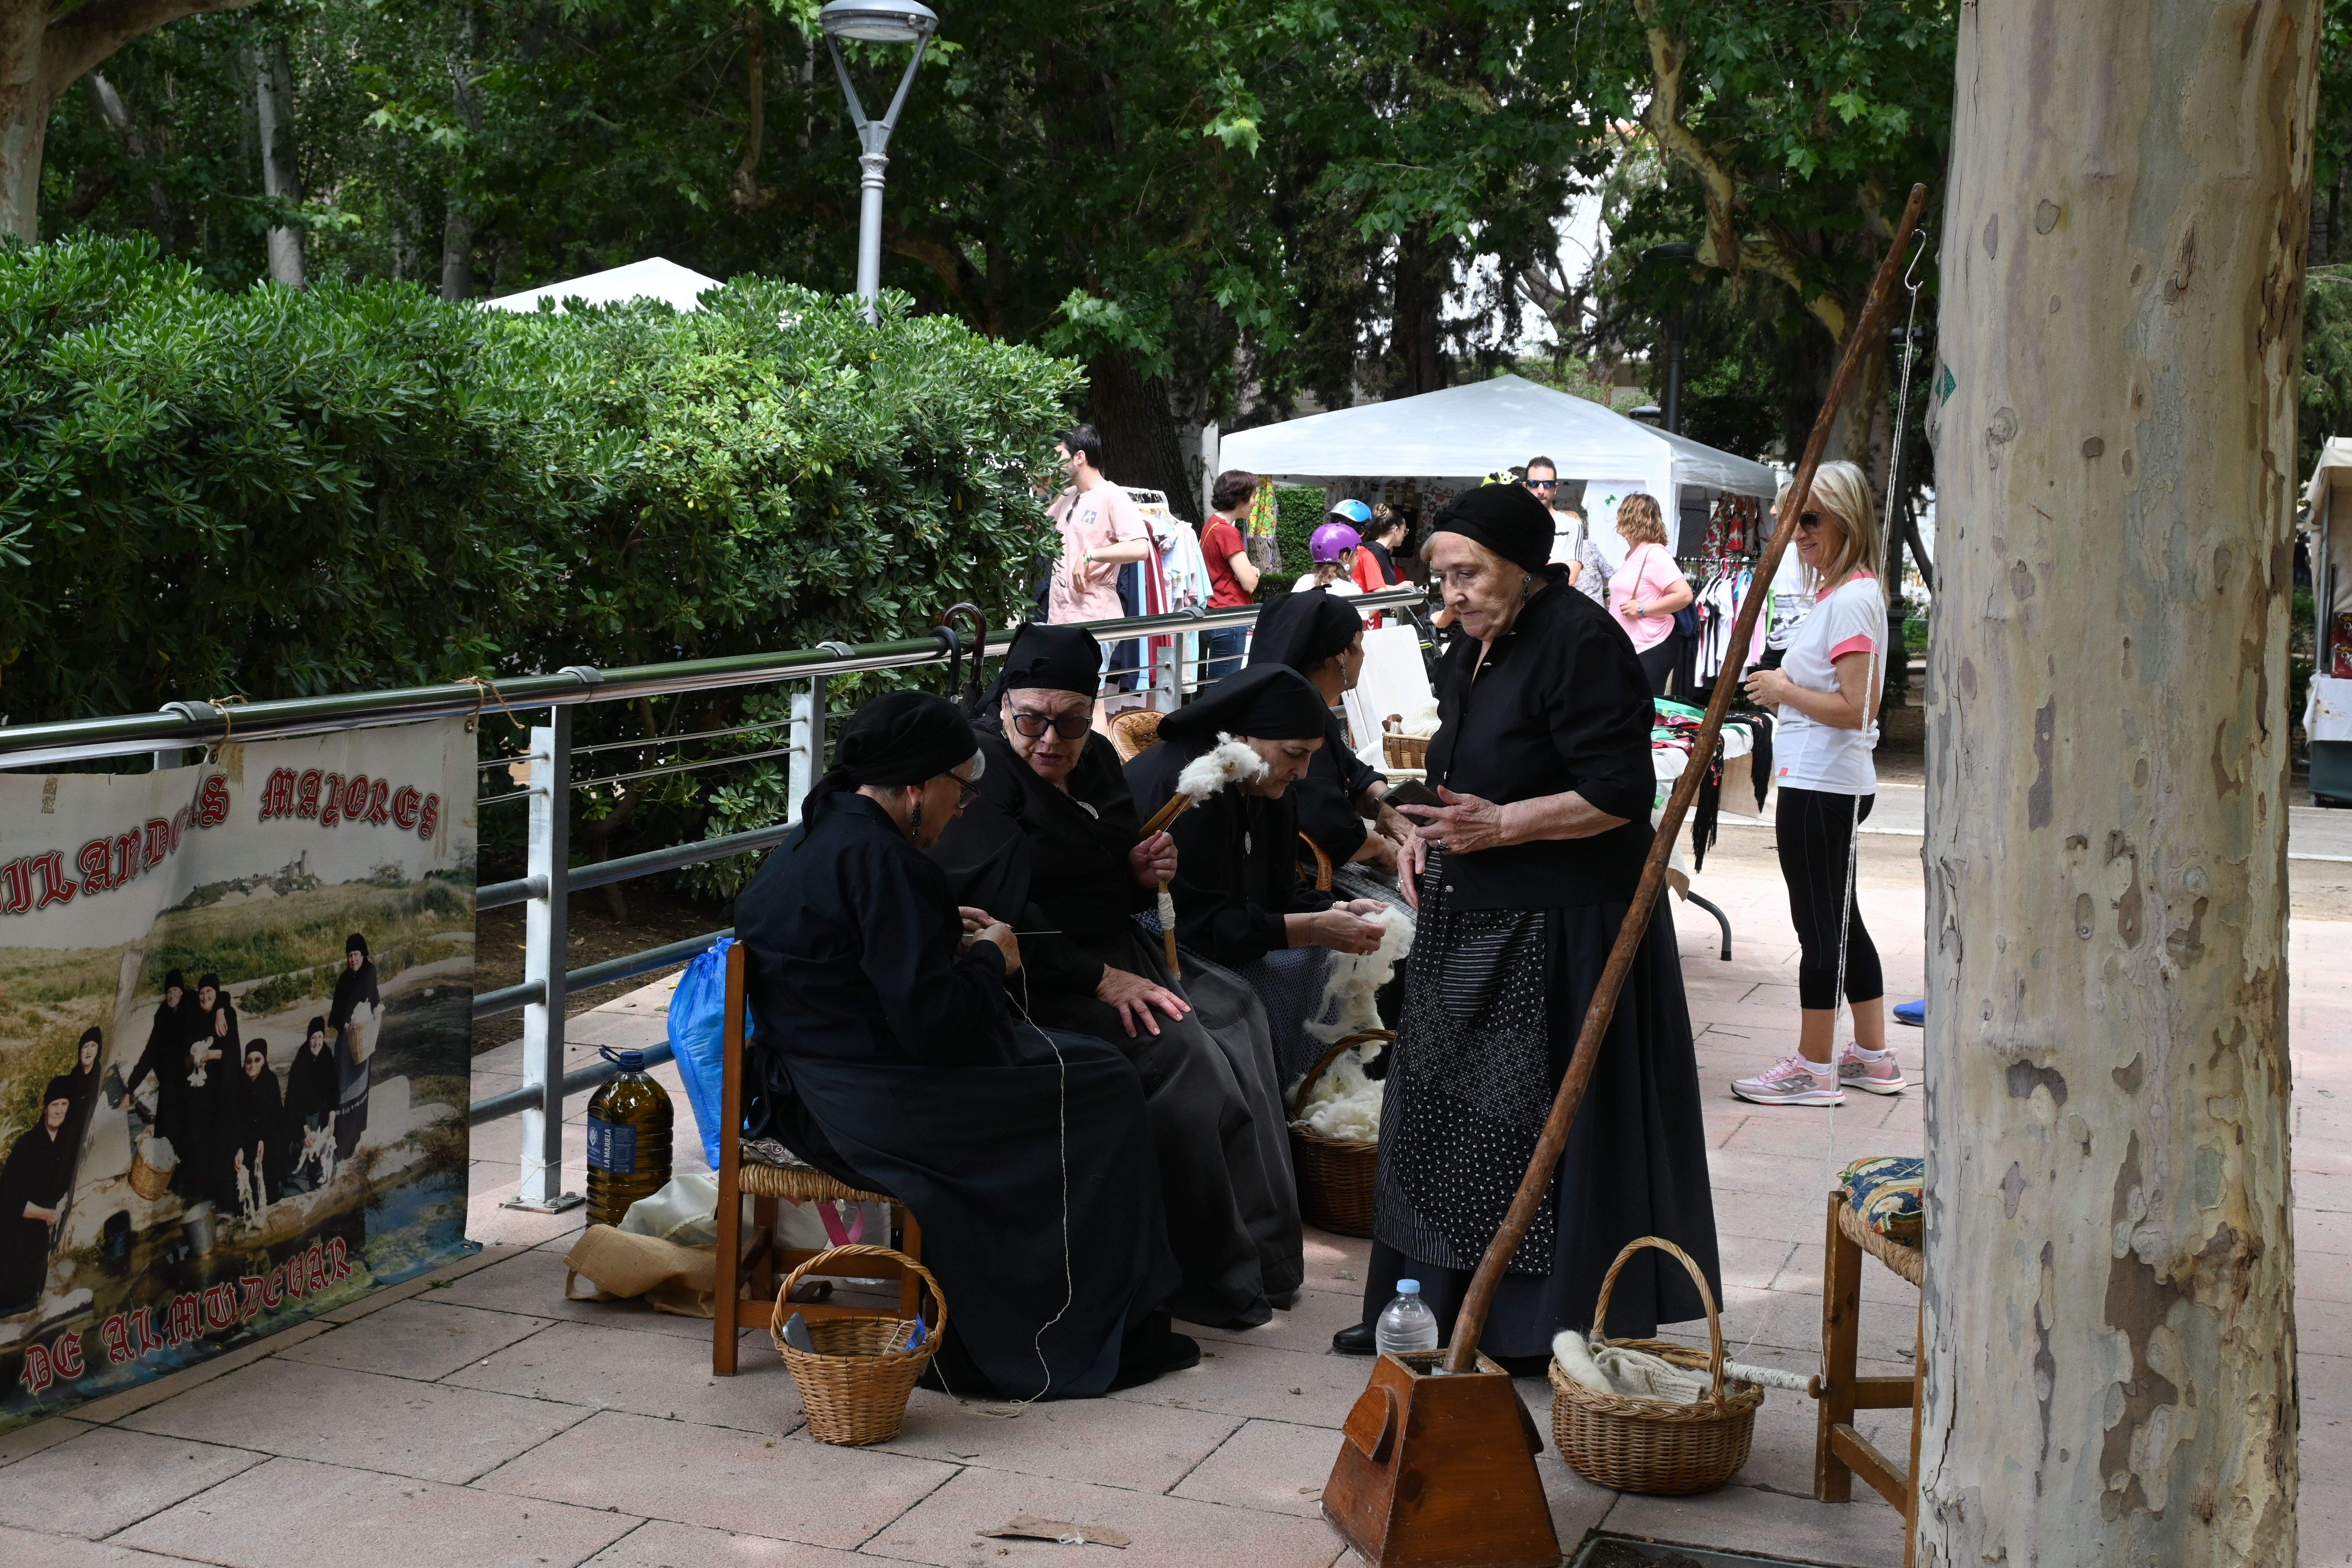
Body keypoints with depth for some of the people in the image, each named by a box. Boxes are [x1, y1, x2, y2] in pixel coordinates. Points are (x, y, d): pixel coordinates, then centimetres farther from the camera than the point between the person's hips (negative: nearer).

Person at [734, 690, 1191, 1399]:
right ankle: (1105, 1338, 10)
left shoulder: (817, 838, 11)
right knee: (1105, 1089, 0)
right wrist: (990, 959, -7)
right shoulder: (875, 857, -21)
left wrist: (949, 937, 11)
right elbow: (930, 1020, -25)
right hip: (878, 1105, -11)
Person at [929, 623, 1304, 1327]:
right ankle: (1212, 1280, -12)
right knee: (1172, 1046, -24)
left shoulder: (1094, 759, 11)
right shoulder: (982, 777, -16)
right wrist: (1099, 979, -25)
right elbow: (995, 909, -25)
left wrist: (1144, 870, 0)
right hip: (1031, 979, -9)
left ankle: (1261, 1246, 0)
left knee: (1233, 1007, -5)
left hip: (1110, 954, 9)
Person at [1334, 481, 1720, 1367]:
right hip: (1473, 924, 10)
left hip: (1562, 929, -10)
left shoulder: (1579, 645, -16)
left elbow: (1620, 795, -20)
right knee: (1448, 1111, 13)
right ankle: (1440, 1313, 24)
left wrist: (1500, 824, -23)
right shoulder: (1475, 647, 13)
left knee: (1542, 1126, -4)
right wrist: (1431, 831, 9)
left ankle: (1551, 1328, 8)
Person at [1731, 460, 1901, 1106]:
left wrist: (1785, 690, -13)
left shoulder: (1852, 599, -18)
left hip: (1820, 786, -11)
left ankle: (1813, 1069, 8)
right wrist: (1786, 689, 10)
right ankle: (1873, 1056, 26)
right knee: (1840, 919, 17)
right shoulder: (1841, 592, 14)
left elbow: (1855, 708, -24)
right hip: (1830, 782, 11)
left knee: (1819, 925, -1)